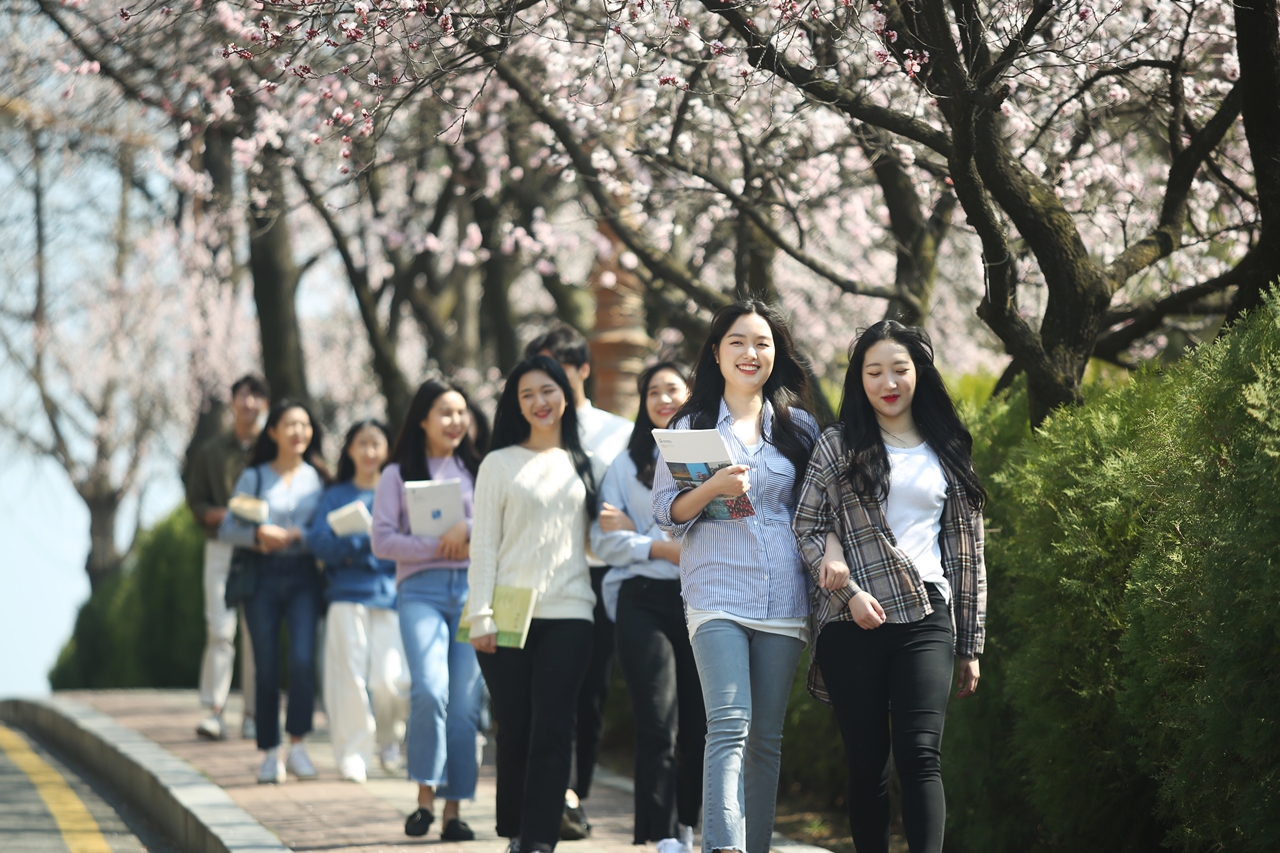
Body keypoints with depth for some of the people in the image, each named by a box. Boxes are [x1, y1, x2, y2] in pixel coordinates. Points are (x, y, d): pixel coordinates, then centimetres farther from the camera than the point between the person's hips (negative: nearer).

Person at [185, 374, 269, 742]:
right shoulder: (211, 452, 11)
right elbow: (197, 503, 8)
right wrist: (225, 515, -11)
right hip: (222, 548, 0)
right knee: (219, 630, -9)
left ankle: (252, 714, 6)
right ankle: (214, 711, -9)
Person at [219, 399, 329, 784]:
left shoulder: (318, 477, 9)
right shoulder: (254, 477, 8)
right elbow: (227, 529, 4)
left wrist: (293, 535, -11)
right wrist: (258, 534, -13)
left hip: (303, 575, 0)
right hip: (262, 576, 0)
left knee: (303, 658, -17)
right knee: (266, 666, 1)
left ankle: (297, 743, -7)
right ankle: (270, 752, 8)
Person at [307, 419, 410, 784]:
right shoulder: (336, 496, 13)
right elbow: (319, 543, -1)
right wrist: (360, 541, -15)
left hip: (391, 592, 0)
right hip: (348, 592, 0)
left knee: (390, 679, -10)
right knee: (350, 675, -8)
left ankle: (388, 737, 17)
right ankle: (352, 753, 1)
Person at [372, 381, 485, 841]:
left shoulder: (477, 469, 15)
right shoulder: (398, 474, 10)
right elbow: (383, 540, 2)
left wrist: (467, 530, -9)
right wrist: (439, 547, -7)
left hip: (473, 587, 2)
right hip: (421, 587, -2)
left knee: (465, 703, -3)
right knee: (430, 690, -21)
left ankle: (453, 808, 3)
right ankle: (425, 795, -8)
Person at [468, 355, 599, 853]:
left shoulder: (584, 464, 15)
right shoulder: (499, 464, 8)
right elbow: (483, 545, 3)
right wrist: (480, 617, -5)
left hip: (568, 613, 1)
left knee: (552, 730, -8)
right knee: (514, 729, 1)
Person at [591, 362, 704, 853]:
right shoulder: (627, 465, 14)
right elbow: (603, 541, 6)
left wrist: (633, 532, -3)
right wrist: (660, 548, -10)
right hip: (645, 601, 0)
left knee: (699, 723, 3)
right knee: (658, 724, -10)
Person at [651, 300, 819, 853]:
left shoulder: (799, 427, 13)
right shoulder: (691, 424, 8)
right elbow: (665, 512, 4)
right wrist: (714, 487, -13)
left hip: (783, 600, 3)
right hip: (716, 595, -3)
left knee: (766, 736, 5)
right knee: (730, 725, -18)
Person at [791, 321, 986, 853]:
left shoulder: (948, 454, 14)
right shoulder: (838, 445, 9)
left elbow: (967, 551, 16)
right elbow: (807, 527, 4)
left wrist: (970, 645, 13)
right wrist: (849, 592, -11)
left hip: (926, 618, 0)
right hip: (853, 623, 0)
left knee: (920, 754, -15)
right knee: (867, 763, 2)